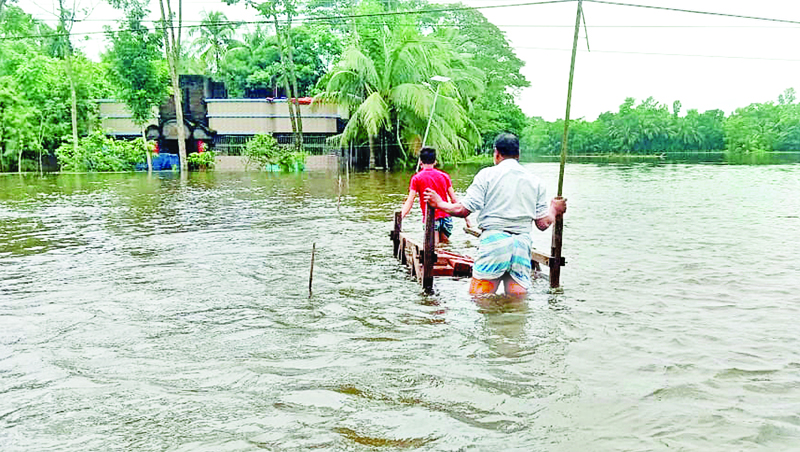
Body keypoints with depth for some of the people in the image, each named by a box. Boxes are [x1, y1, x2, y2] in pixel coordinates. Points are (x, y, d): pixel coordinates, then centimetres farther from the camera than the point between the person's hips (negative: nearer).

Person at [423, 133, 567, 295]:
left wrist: (439, 203, 15)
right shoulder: (535, 181, 13)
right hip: (523, 242, 4)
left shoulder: (487, 174, 2)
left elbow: (463, 210, -3)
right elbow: (543, 224, 11)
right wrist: (554, 209, 33)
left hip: (494, 240, -4)